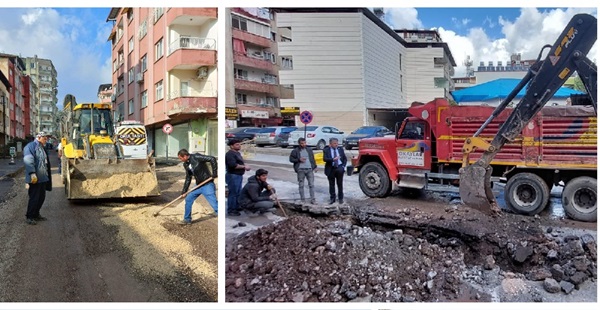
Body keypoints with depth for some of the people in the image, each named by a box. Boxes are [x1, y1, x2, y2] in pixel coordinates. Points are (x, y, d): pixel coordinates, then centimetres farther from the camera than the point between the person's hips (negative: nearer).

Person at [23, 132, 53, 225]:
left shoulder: (42, 148, 19)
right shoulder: (31, 146, -11)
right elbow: (28, 160, -23)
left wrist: (47, 176, 22)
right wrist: (32, 173, -30)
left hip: (43, 178, 9)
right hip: (35, 178, -9)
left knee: (41, 197, 14)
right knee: (34, 198, -3)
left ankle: (36, 214, 26)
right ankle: (29, 217, 7)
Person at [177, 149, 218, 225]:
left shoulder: (196, 157, -17)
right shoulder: (186, 164, 8)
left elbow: (212, 159, -24)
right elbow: (188, 179, 16)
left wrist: (214, 173, -24)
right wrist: (184, 191, 14)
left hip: (207, 185, -9)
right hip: (198, 186, 9)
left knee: (214, 205, -12)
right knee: (188, 199, 14)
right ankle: (187, 219, 32)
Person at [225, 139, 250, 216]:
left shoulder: (237, 153, 18)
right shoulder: (230, 154, -14)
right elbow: (233, 165, -25)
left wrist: (245, 165, 8)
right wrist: (244, 167, -16)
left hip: (239, 176, 10)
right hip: (233, 176, -10)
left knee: (238, 193, 15)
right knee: (233, 194, -6)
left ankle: (236, 208, 24)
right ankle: (231, 210, 1)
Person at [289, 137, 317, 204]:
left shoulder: (309, 150, 14)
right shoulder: (295, 151, 2)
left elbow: (312, 159, 20)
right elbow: (291, 159, 1)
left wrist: (315, 167, 13)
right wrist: (299, 160, -11)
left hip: (309, 169, 3)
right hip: (300, 170, -2)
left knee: (311, 184, -1)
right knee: (301, 185, 3)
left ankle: (312, 199, 4)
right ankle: (302, 200, 12)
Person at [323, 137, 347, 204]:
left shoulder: (340, 149, 6)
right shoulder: (326, 150, -3)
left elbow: (345, 158, 12)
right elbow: (325, 159, -16)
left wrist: (344, 166, -1)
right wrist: (333, 159, -28)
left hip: (339, 168, 1)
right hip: (331, 169, -1)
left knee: (340, 184, 5)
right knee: (331, 184, 7)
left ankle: (340, 198, 16)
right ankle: (332, 198, 18)